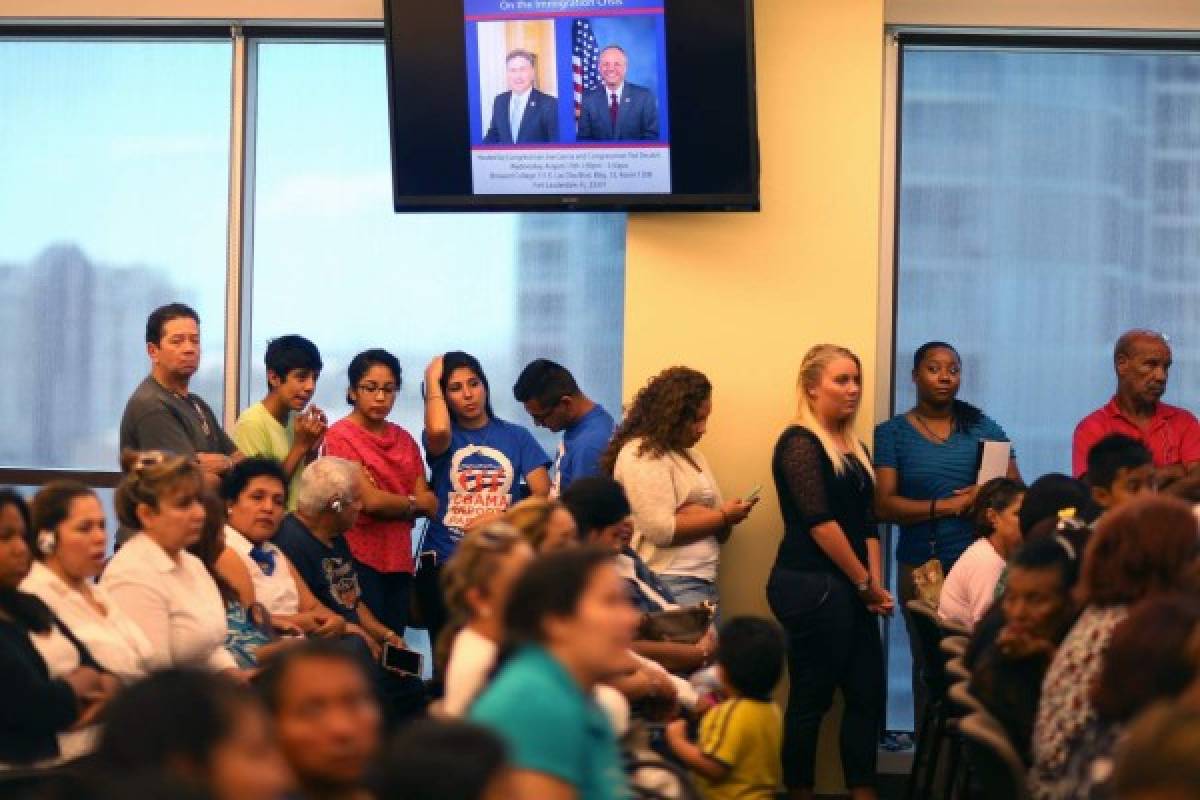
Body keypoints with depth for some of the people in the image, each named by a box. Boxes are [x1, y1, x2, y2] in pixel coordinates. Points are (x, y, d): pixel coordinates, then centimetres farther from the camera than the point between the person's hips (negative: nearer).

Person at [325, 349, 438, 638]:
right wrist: (414, 503, 3)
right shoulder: (340, 436, -4)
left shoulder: (403, 439, 14)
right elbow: (370, 500, -12)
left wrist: (388, 504, -11)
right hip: (360, 558, -6)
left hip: (399, 560, 6)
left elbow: (431, 504, 5)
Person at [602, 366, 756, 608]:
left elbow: (720, 533, 15)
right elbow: (661, 529, -16)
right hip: (671, 585, -8)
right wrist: (723, 517, -7)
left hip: (704, 581, 8)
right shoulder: (641, 455, -6)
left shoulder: (691, 455, 19)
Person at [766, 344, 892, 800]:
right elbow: (819, 521, -14)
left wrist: (875, 583, -2)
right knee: (811, 698, -3)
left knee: (867, 694, 5)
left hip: (850, 591, 8)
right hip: (811, 586, -8)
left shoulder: (855, 449, 17)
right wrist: (865, 582, -10)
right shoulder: (800, 442, -8)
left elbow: (867, 521, 13)